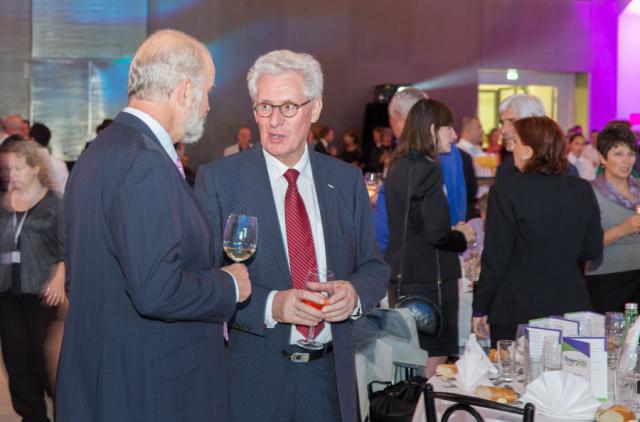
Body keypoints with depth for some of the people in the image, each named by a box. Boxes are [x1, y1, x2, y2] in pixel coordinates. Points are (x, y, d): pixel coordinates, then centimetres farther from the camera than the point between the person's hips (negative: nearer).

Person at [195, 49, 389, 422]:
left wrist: (355, 293, -12)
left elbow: (374, 267, 9)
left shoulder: (347, 180, 6)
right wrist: (269, 305, -23)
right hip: (253, 376, -3)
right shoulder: (217, 179, -5)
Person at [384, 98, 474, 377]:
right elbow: (437, 234, -21)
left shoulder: (399, 167, 10)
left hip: (401, 274, 9)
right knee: (435, 356, 0)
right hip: (430, 279, -9)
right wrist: (462, 238, -2)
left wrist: (452, 232, 13)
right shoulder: (428, 171, -16)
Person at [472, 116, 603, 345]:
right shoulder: (583, 190, 0)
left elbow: (495, 258, -11)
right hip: (571, 308, 4)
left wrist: (480, 310, -2)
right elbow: (593, 249, 7)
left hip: (516, 311, -4)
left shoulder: (506, 191, -14)